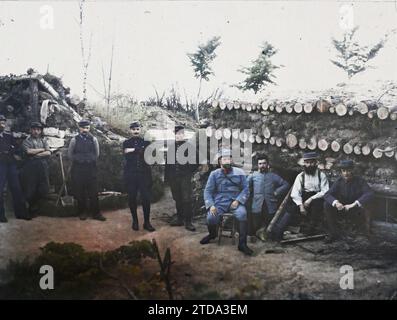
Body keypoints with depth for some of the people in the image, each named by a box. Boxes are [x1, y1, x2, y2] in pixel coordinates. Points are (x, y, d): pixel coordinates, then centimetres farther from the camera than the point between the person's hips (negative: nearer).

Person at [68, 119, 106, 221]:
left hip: (91, 168, 1)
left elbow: (96, 154, 11)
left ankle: (96, 213, 10)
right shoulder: (74, 140, -2)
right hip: (78, 169, 0)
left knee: (93, 191, 1)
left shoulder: (93, 139, 1)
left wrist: (91, 161, 11)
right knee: (79, 191, 6)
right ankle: (82, 212, 19)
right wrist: (78, 161, 11)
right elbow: (70, 154, 7)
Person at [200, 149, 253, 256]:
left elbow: (245, 189, 6)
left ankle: (242, 244, -20)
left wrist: (238, 200, -11)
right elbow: (208, 191, 5)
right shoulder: (214, 174, 7)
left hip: (235, 202, 0)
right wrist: (211, 205, -11)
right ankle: (212, 234, 13)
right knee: (211, 218, -25)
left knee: (242, 214, -32)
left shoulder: (239, 173, 6)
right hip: (219, 203, 1)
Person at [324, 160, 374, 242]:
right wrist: (336, 202, -37)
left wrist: (354, 204, -40)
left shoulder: (359, 181, -15)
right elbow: (327, 195, -14)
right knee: (327, 205, -20)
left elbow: (370, 194, -28)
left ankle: (369, 232, -21)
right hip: (342, 207, 3)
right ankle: (334, 233, -11)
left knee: (364, 206, -36)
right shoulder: (339, 182, -8)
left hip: (357, 208, -3)